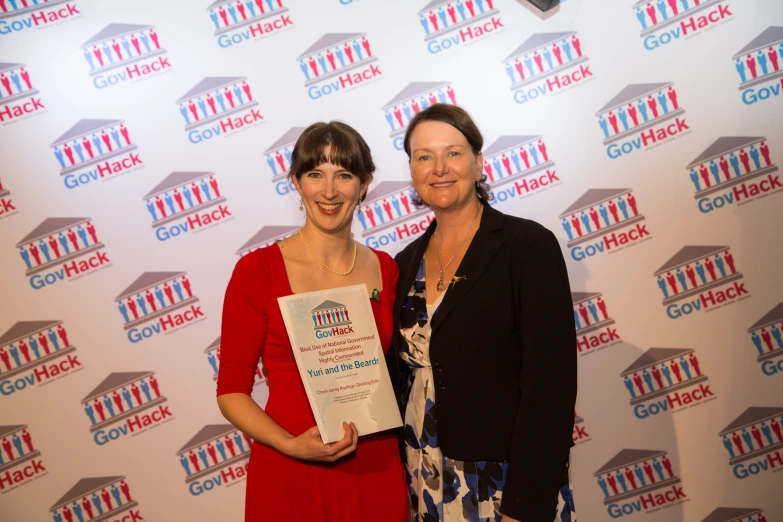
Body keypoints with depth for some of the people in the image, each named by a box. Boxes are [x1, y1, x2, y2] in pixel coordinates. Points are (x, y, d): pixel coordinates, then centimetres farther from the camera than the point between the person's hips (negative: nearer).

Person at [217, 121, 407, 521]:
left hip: (374, 471, 3)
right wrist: (291, 445, -19)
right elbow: (231, 391, -5)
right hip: (288, 475, -3)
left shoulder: (385, 269, 0)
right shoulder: (257, 270, -10)